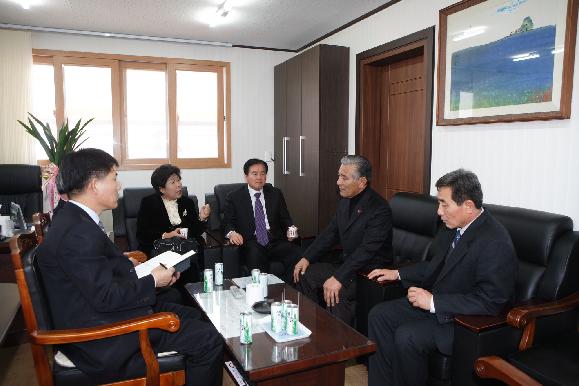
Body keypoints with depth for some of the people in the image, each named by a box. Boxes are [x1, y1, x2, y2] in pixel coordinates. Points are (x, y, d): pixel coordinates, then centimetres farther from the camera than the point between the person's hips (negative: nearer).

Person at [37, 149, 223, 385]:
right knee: (208, 340, -11)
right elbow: (106, 297, -25)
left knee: (193, 317, 16)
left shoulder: (75, 220, 7)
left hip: (102, 316, 11)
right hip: (102, 342, -11)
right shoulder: (78, 233, -25)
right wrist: (152, 281, -12)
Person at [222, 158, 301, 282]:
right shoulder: (234, 197, 10)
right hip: (251, 243, -2)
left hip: (275, 240, 3)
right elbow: (227, 223, 7)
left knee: (297, 255, -26)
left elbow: (285, 219, 18)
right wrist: (232, 233, -17)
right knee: (256, 259, -37)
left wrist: (290, 230, -5)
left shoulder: (276, 194, 18)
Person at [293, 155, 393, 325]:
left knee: (337, 293, -31)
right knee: (305, 274, 0)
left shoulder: (380, 209, -22)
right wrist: (307, 258, -3)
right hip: (347, 263, 9)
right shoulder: (346, 201, 6)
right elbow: (329, 234, 9)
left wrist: (338, 278, -33)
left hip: (371, 270, -8)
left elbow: (366, 251, -28)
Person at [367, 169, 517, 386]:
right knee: (379, 315, -2)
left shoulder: (495, 242, -24)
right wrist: (398, 274, 8)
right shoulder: (452, 227, 2)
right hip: (435, 302, 9)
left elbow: (489, 302, -26)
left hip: (467, 319, -9)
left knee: (406, 336, -26)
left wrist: (434, 301, -25)